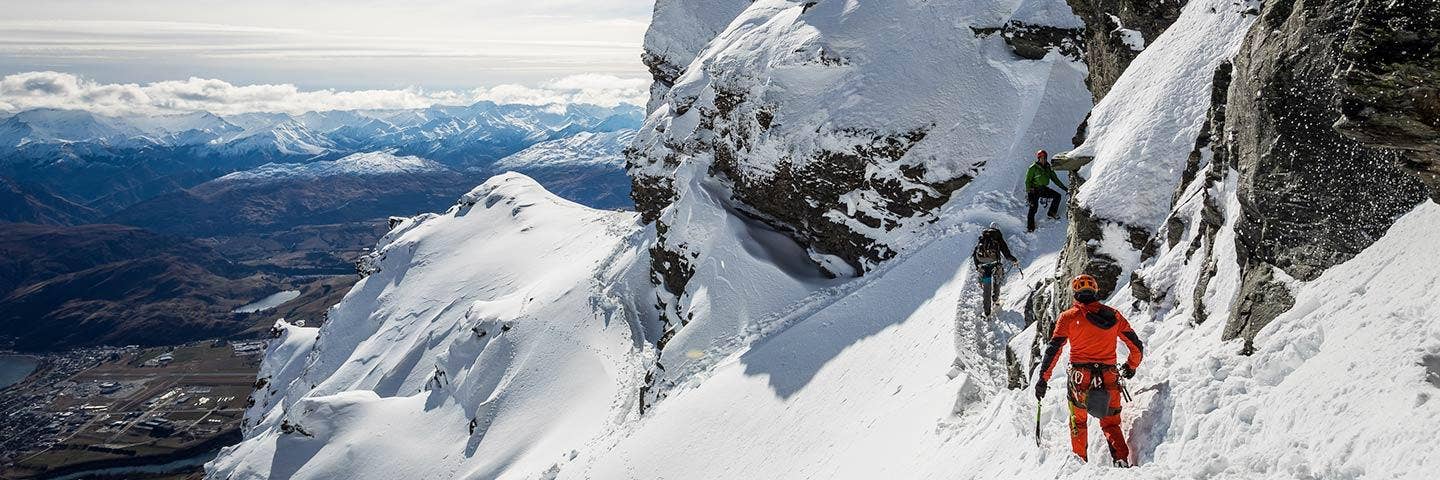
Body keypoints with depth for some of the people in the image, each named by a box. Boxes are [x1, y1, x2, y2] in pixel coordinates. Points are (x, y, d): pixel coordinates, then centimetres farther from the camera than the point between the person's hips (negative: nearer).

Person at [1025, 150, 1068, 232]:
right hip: (1034, 190, -6)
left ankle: (1052, 213, 5)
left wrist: (1064, 187, 12)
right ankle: (1030, 227, -12)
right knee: (1033, 207, -16)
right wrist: (1029, 192, -18)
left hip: (1043, 189, 6)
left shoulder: (1048, 168, 8)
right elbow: (1027, 181, -9)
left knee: (1057, 196, -6)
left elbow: (1055, 179, 16)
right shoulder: (1033, 168, -9)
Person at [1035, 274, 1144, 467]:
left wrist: (1043, 379, -2)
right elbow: (1137, 347, 11)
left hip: (1080, 377, -2)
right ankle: (1122, 460, -3)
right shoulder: (1114, 316, 6)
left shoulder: (1069, 317, -2)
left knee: (1078, 423, 17)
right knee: (1111, 424, 15)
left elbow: (1053, 350, -7)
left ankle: (1079, 461, 17)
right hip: (1109, 378, 2)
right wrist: (1131, 367, 29)